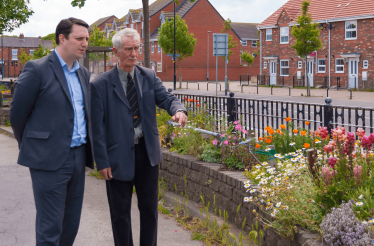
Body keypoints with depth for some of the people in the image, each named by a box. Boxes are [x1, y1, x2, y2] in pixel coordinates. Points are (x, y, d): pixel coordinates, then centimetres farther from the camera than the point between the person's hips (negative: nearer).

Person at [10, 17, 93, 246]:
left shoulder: (83, 73, 13)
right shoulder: (37, 69, -8)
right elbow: (17, 114, -2)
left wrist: (88, 150, 16)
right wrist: (30, 148, 8)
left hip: (78, 157, 7)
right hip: (50, 159, -6)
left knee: (71, 225, 13)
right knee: (50, 228, -1)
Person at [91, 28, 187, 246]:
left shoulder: (149, 77, 4)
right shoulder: (101, 84, -6)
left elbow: (166, 98, -7)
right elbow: (98, 126, -8)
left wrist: (179, 110, -32)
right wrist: (102, 161, -12)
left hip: (148, 153, 3)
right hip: (119, 156, -3)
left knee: (149, 208, 13)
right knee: (120, 212, 10)